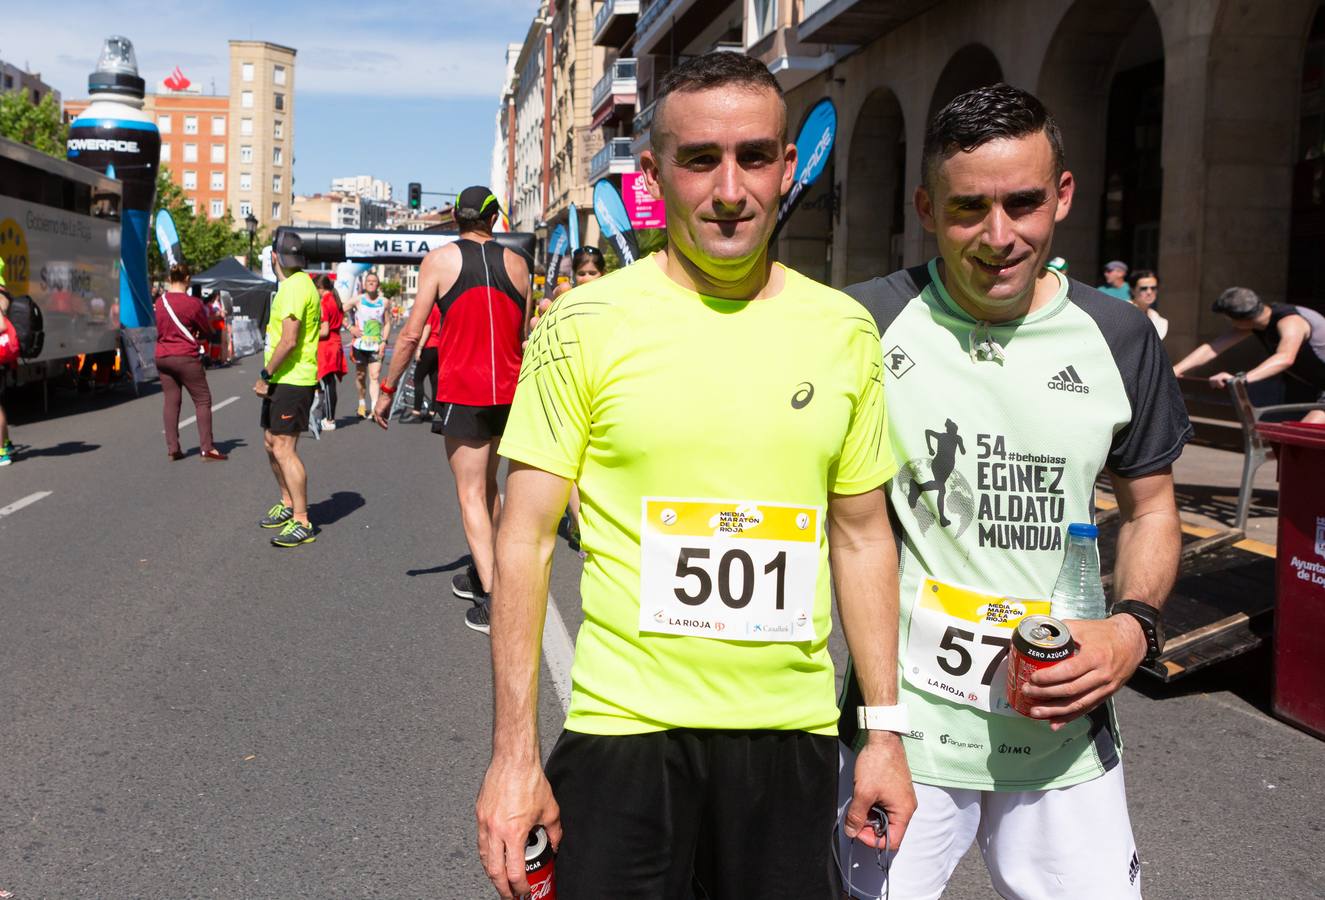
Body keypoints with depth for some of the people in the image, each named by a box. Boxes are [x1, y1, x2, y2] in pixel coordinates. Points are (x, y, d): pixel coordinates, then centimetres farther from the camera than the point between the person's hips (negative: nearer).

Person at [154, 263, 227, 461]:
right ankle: (207, 448, -3)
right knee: (203, 401, 2)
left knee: (171, 401, 9)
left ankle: (172, 449, 8)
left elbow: (161, 328, 15)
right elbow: (207, 331, -3)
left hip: (162, 357, 6)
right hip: (186, 357, -6)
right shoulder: (193, 303, -12)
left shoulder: (159, 302, 5)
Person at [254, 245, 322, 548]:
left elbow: (289, 341, -24)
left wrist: (265, 375, -14)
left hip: (292, 381, -11)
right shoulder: (301, 283, 16)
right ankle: (288, 504, 34)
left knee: (284, 448, -12)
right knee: (271, 442, 19)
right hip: (282, 379, 11)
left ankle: (302, 523, -8)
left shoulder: (294, 287, -17)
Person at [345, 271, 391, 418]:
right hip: (360, 344, 0)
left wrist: (384, 341, -2)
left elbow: (387, 323, 8)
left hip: (377, 345, 0)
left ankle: (374, 408, -18)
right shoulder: (358, 300, 3)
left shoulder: (384, 302, 6)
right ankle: (362, 403, 28)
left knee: (374, 376, -10)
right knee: (360, 375, 10)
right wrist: (350, 327, -6)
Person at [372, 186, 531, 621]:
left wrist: (387, 391, 1)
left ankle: (492, 597, -9)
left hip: (462, 392, -4)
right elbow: (525, 335, 11)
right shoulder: (516, 262, 6)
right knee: (487, 485, 19)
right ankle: (481, 573, 30)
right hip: (508, 392, 4)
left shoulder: (440, 260, -3)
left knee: (471, 494, -2)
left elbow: (412, 333, -7)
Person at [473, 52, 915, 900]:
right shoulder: (587, 323, -8)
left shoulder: (845, 330, 2)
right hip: (625, 729, -3)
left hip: (794, 733, 3)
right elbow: (526, 541, -6)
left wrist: (887, 729, 8)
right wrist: (515, 753, -8)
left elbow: (864, 537, 8)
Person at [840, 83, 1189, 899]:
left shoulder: (1118, 337, 0)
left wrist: (1134, 628, -7)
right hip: (901, 718, -2)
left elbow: (1151, 506, 11)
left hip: (1064, 723, 3)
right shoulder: (865, 327, -10)